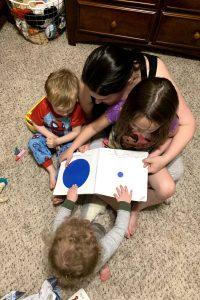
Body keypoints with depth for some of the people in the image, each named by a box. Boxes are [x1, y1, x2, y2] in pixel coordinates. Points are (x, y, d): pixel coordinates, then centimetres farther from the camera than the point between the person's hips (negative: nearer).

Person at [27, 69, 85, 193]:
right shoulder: (43, 106, -26)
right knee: (33, 143, -17)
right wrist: (51, 136, -21)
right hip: (50, 136, 3)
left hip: (67, 139, -2)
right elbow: (37, 124, -9)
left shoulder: (77, 108, -29)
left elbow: (76, 132, -20)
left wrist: (58, 141, -26)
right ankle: (52, 170, -13)